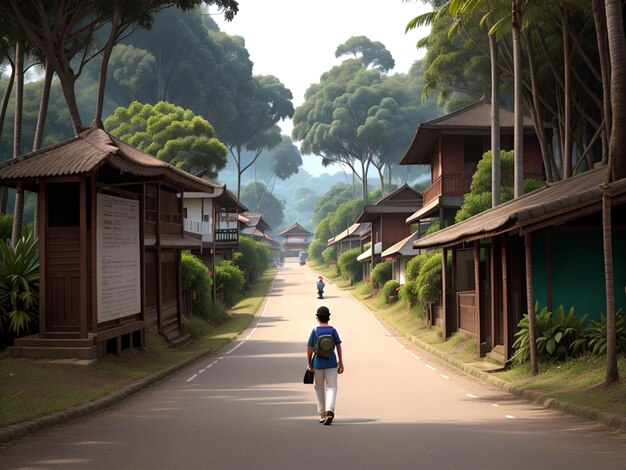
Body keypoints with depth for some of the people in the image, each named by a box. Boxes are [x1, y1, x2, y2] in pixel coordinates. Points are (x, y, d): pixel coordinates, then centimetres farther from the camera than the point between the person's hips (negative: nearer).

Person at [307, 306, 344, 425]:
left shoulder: (314, 331, -4)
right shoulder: (333, 330, -2)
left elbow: (309, 348, -4)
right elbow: (338, 347, -4)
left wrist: (309, 364, 5)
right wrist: (341, 363, 2)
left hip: (318, 363, 0)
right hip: (331, 363, 0)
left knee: (319, 388, 15)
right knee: (331, 387, 2)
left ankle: (322, 413, 19)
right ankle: (330, 410, -21)